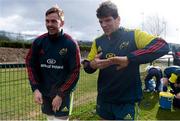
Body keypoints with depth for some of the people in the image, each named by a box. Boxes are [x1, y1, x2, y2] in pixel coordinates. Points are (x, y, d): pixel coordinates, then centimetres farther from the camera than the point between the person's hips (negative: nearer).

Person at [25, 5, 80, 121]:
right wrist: (35, 89, -7)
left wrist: (60, 95, -15)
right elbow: (31, 65, 3)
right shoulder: (38, 42, -3)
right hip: (44, 93, 4)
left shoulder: (70, 44, -13)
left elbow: (75, 72, -13)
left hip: (64, 94, -3)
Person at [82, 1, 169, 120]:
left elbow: (163, 46, -21)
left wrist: (129, 59, -32)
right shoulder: (98, 42, 5)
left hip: (127, 101, -4)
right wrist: (92, 64, -19)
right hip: (103, 99, 4)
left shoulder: (133, 35, -8)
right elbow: (87, 66, 7)